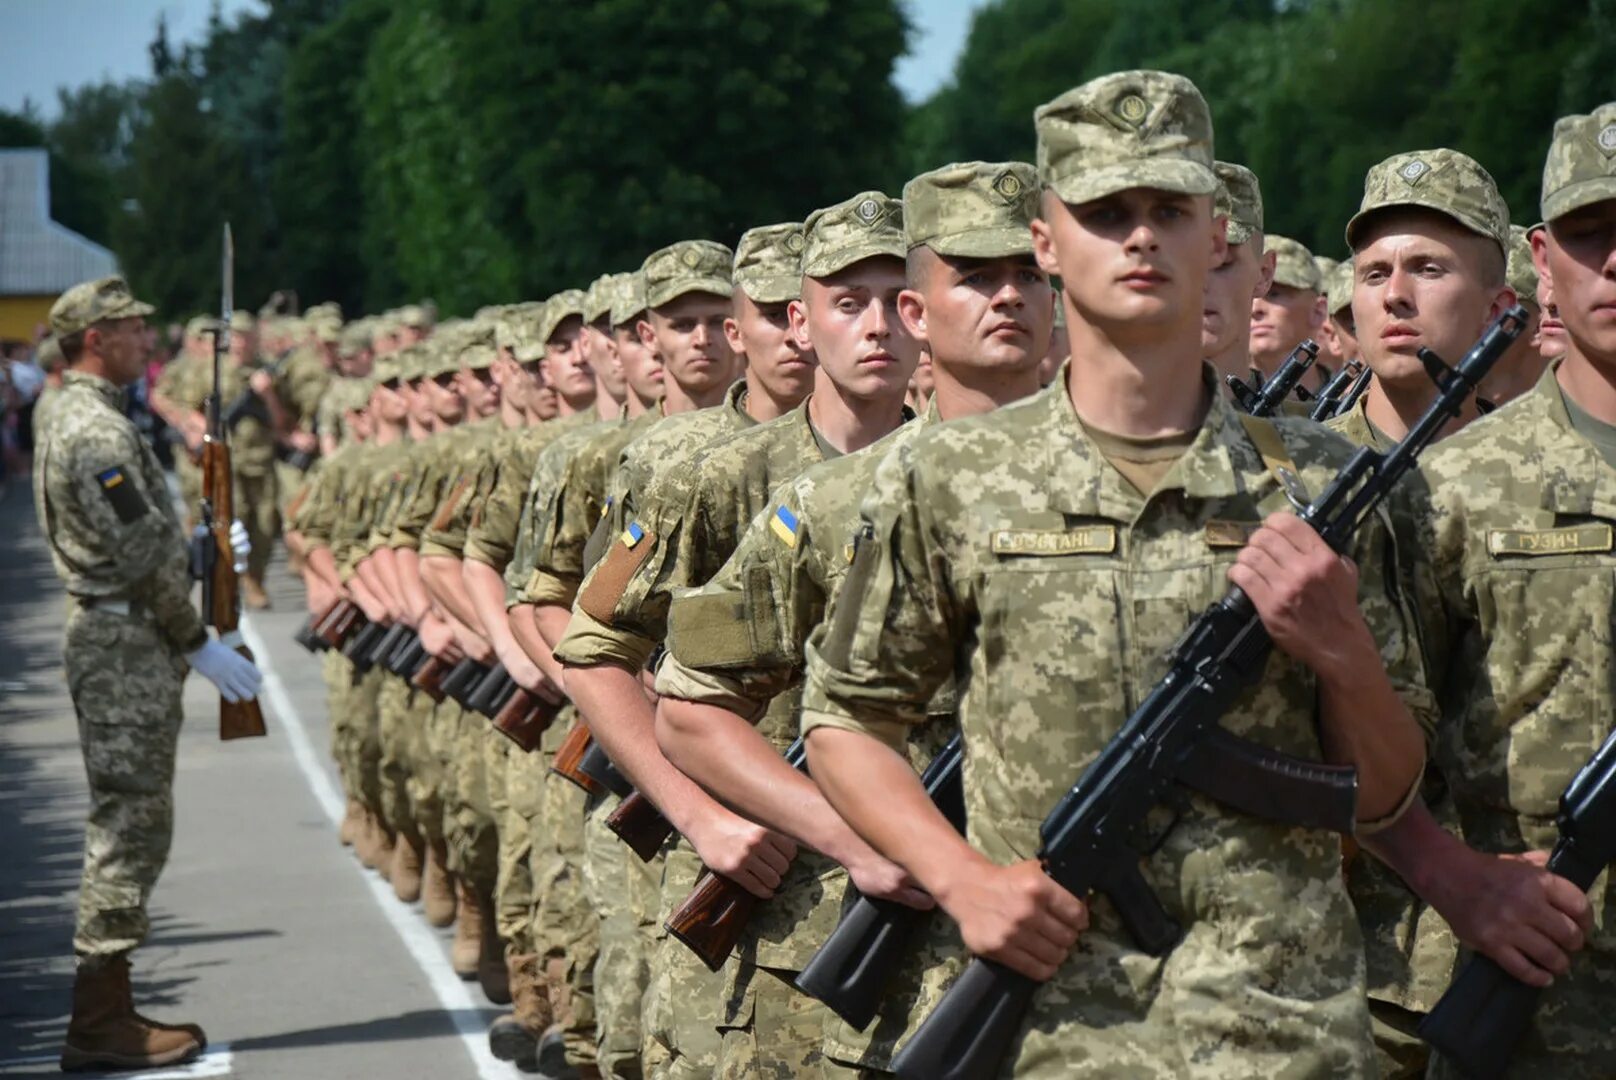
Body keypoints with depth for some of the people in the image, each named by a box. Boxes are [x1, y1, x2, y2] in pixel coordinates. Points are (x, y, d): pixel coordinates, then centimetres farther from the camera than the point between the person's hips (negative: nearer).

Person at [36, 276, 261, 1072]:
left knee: (128, 830, 13)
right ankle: (100, 1026, -4)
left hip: (121, 645, 11)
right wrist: (200, 644, -14)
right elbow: (142, 557, -19)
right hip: (126, 647, -11)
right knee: (128, 829, -8)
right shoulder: (97, 430, -16)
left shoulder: (83, 419, 17)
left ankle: (108, 1011, 18)